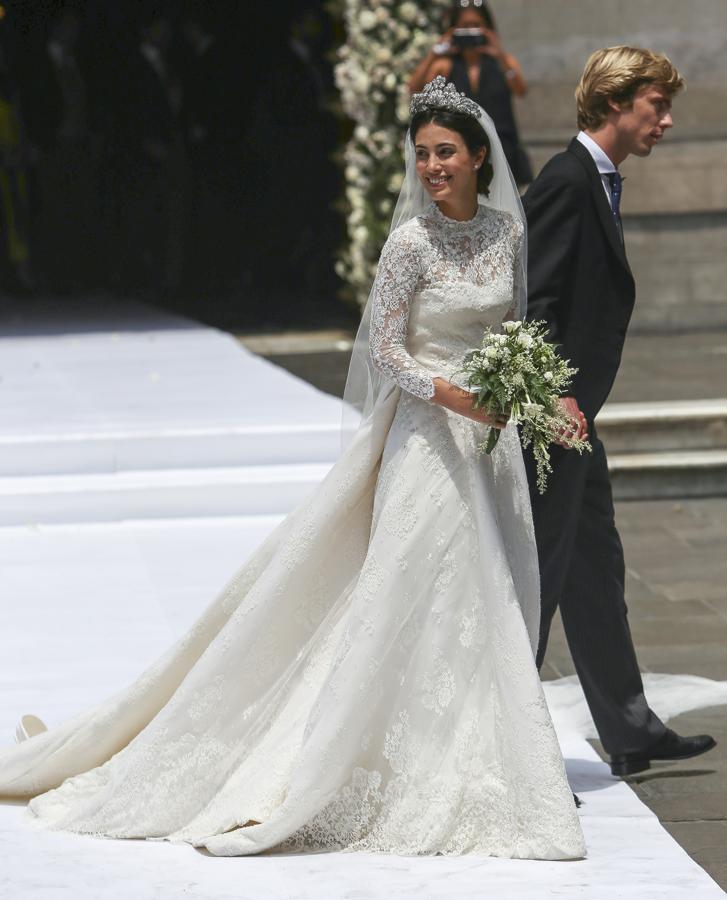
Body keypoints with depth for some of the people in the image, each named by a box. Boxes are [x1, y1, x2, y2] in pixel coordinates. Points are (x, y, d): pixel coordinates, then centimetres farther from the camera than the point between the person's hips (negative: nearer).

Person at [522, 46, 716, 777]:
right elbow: (534, 299, -22)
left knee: (594, 571, 14)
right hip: (553, 413, -11)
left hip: (571, 414, 11)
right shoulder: (567, 181, -16)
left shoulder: (596, 182, 16)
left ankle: (629, 732, 21)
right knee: (540, 574, -4)